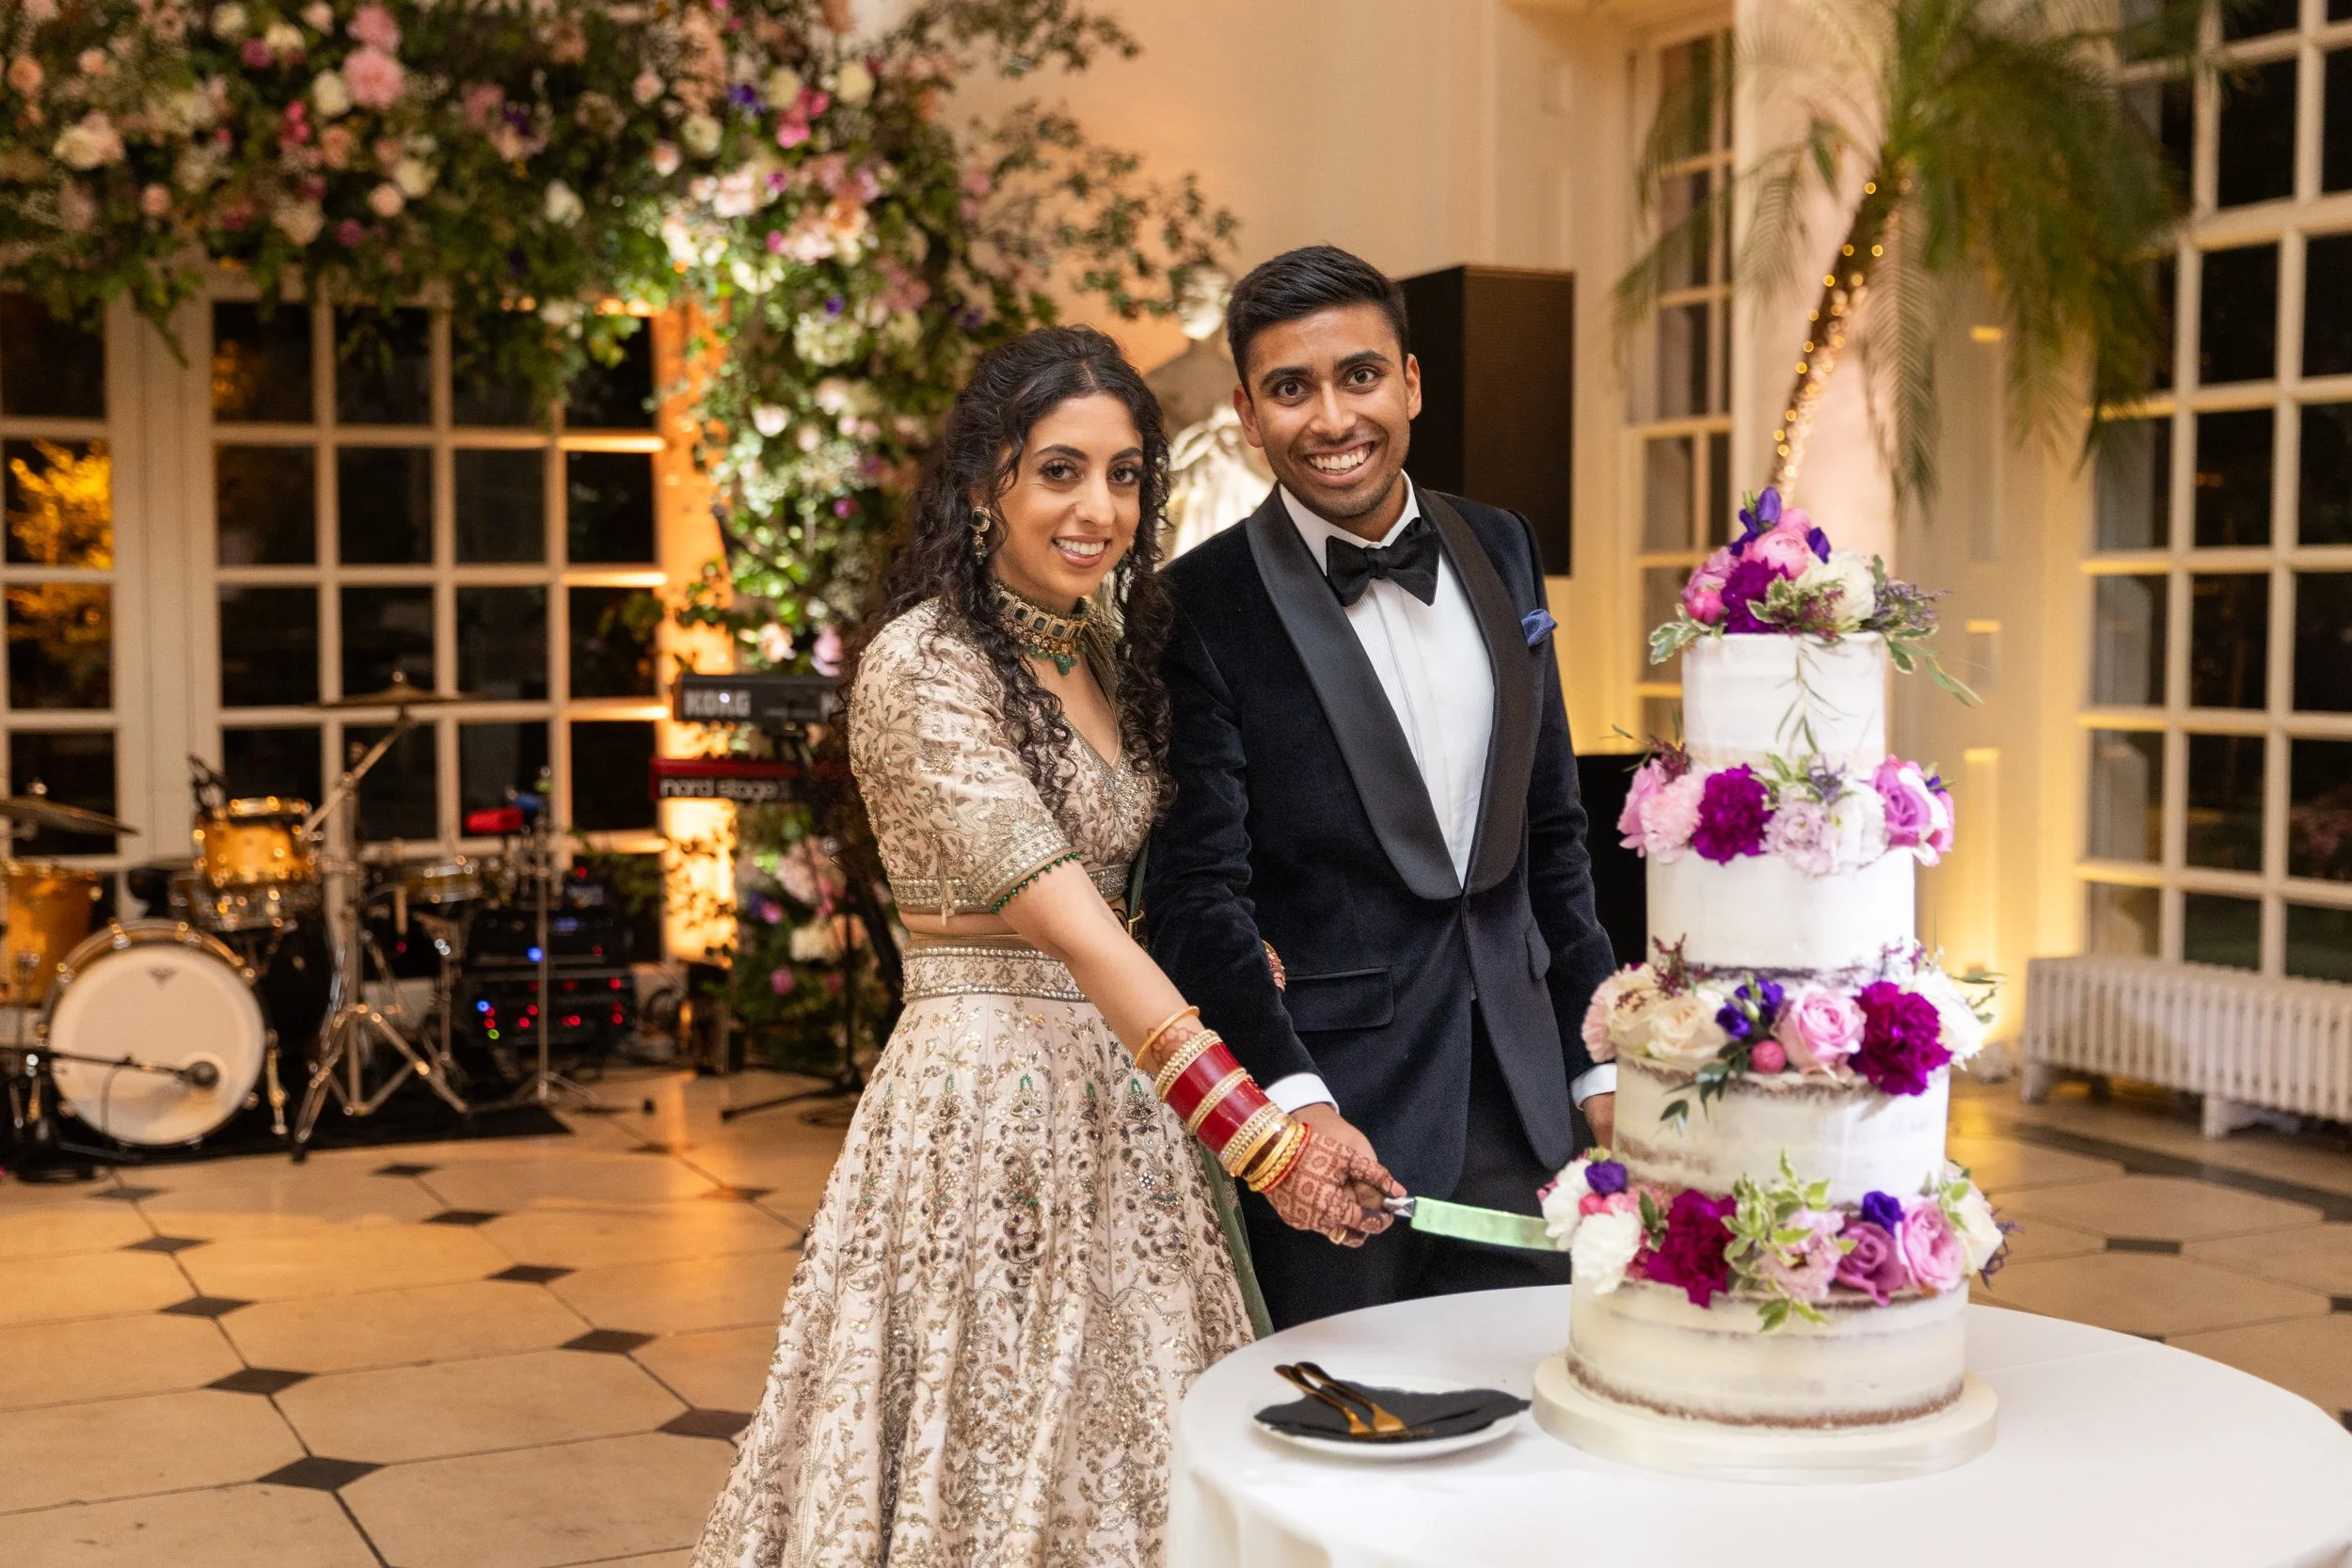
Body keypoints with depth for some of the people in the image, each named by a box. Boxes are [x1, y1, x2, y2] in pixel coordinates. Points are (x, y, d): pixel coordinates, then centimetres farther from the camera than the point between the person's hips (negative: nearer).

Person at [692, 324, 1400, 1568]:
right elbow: (1066, 924, -24)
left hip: (1119, 1101, 7)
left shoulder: (1109, 651, 9)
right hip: (983, 1102, -7)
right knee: (987, 1449, 3)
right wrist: (1260, 1133, -30)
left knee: (1114, 1447, 14)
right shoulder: (919, 668, -15)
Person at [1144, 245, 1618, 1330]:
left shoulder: (1499, 551, 8)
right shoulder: (1204, 607, -10)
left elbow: (1551, 826, 14)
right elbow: (1196, 892, -13)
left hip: (1516, 1104, 5)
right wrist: (1296, 1101, -25)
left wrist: (1596, 1060, 13)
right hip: (1334, 1114, -5)